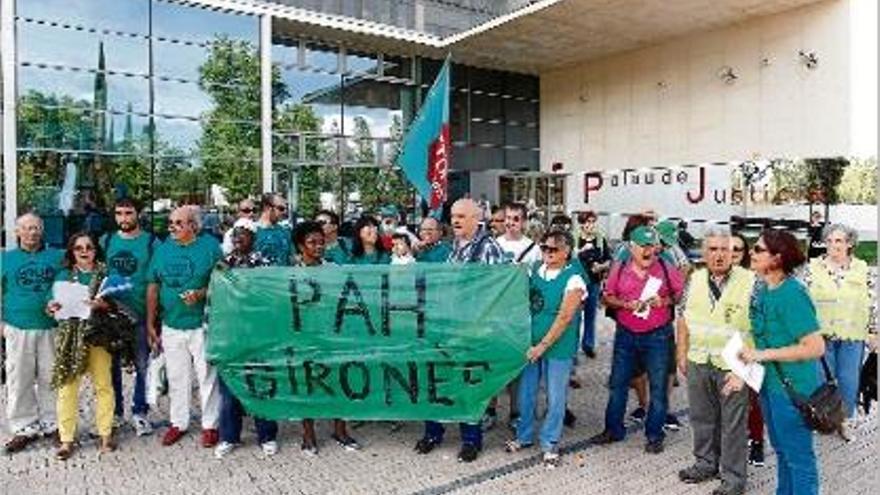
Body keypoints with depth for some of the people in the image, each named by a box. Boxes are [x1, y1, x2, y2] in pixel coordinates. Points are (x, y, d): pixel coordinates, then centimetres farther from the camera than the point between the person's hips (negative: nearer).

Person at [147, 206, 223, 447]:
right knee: (176, 378, 13)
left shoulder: (210, 246, -4)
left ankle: (210, 425, 16)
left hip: (202, 325, -4)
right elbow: (153, 287, 11)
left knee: (208, 377, 3)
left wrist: (201, 294, -22)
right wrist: (150, 325, 9)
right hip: (171, 326, 4)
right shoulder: (163, 249, 7)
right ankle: (178, 423, 28)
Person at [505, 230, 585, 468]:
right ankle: (524, 435, 33)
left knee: (555, 397, 8)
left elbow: (564, 318, -16)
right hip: (530, 343, 4)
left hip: (558, 347, -4)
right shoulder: (534, 270, 2)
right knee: (526, 392, 14)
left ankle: (550, 443, 26)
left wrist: (543, 346, -17)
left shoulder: (573, 279, -13)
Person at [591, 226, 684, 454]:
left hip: (657, 335, -1)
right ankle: (613, 429, 24)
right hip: (626, 335, 2)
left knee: (658, 387, 6)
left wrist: (665, 301, -15)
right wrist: (625, 304, -12)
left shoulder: (667, 270, -3)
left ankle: (654, 435, 22)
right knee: (617, 383, 9)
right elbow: (607, 297, 5)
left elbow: (682, 294, 3)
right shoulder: (619, 270, 1)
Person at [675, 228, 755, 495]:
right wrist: (682, 354, 9)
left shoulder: (750, 281, -10)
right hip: (698, 362, 4)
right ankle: (705, 463, 37)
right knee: (701, 417, 18)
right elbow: (683, 317, 11)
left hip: (733, 365, -4)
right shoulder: (694, 280, 3)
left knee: (733, 423, 7)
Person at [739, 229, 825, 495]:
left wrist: (763, 354, -23)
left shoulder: (792, 294, -23)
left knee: (798, 456, 9)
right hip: (770, 383, 8)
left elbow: (816, 347, -25)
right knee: (781, 451, 24)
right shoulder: (763, 289, 1)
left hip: (792, 389, -8)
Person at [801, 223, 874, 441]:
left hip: (852, 335, 1)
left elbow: (870, 303, 5)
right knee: (823, 378, 9)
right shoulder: (813, 268, -4)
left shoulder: (862, 268, 1)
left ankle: (846, 421, 26)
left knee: (849, 380, 8)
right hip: (822, 334, -1)